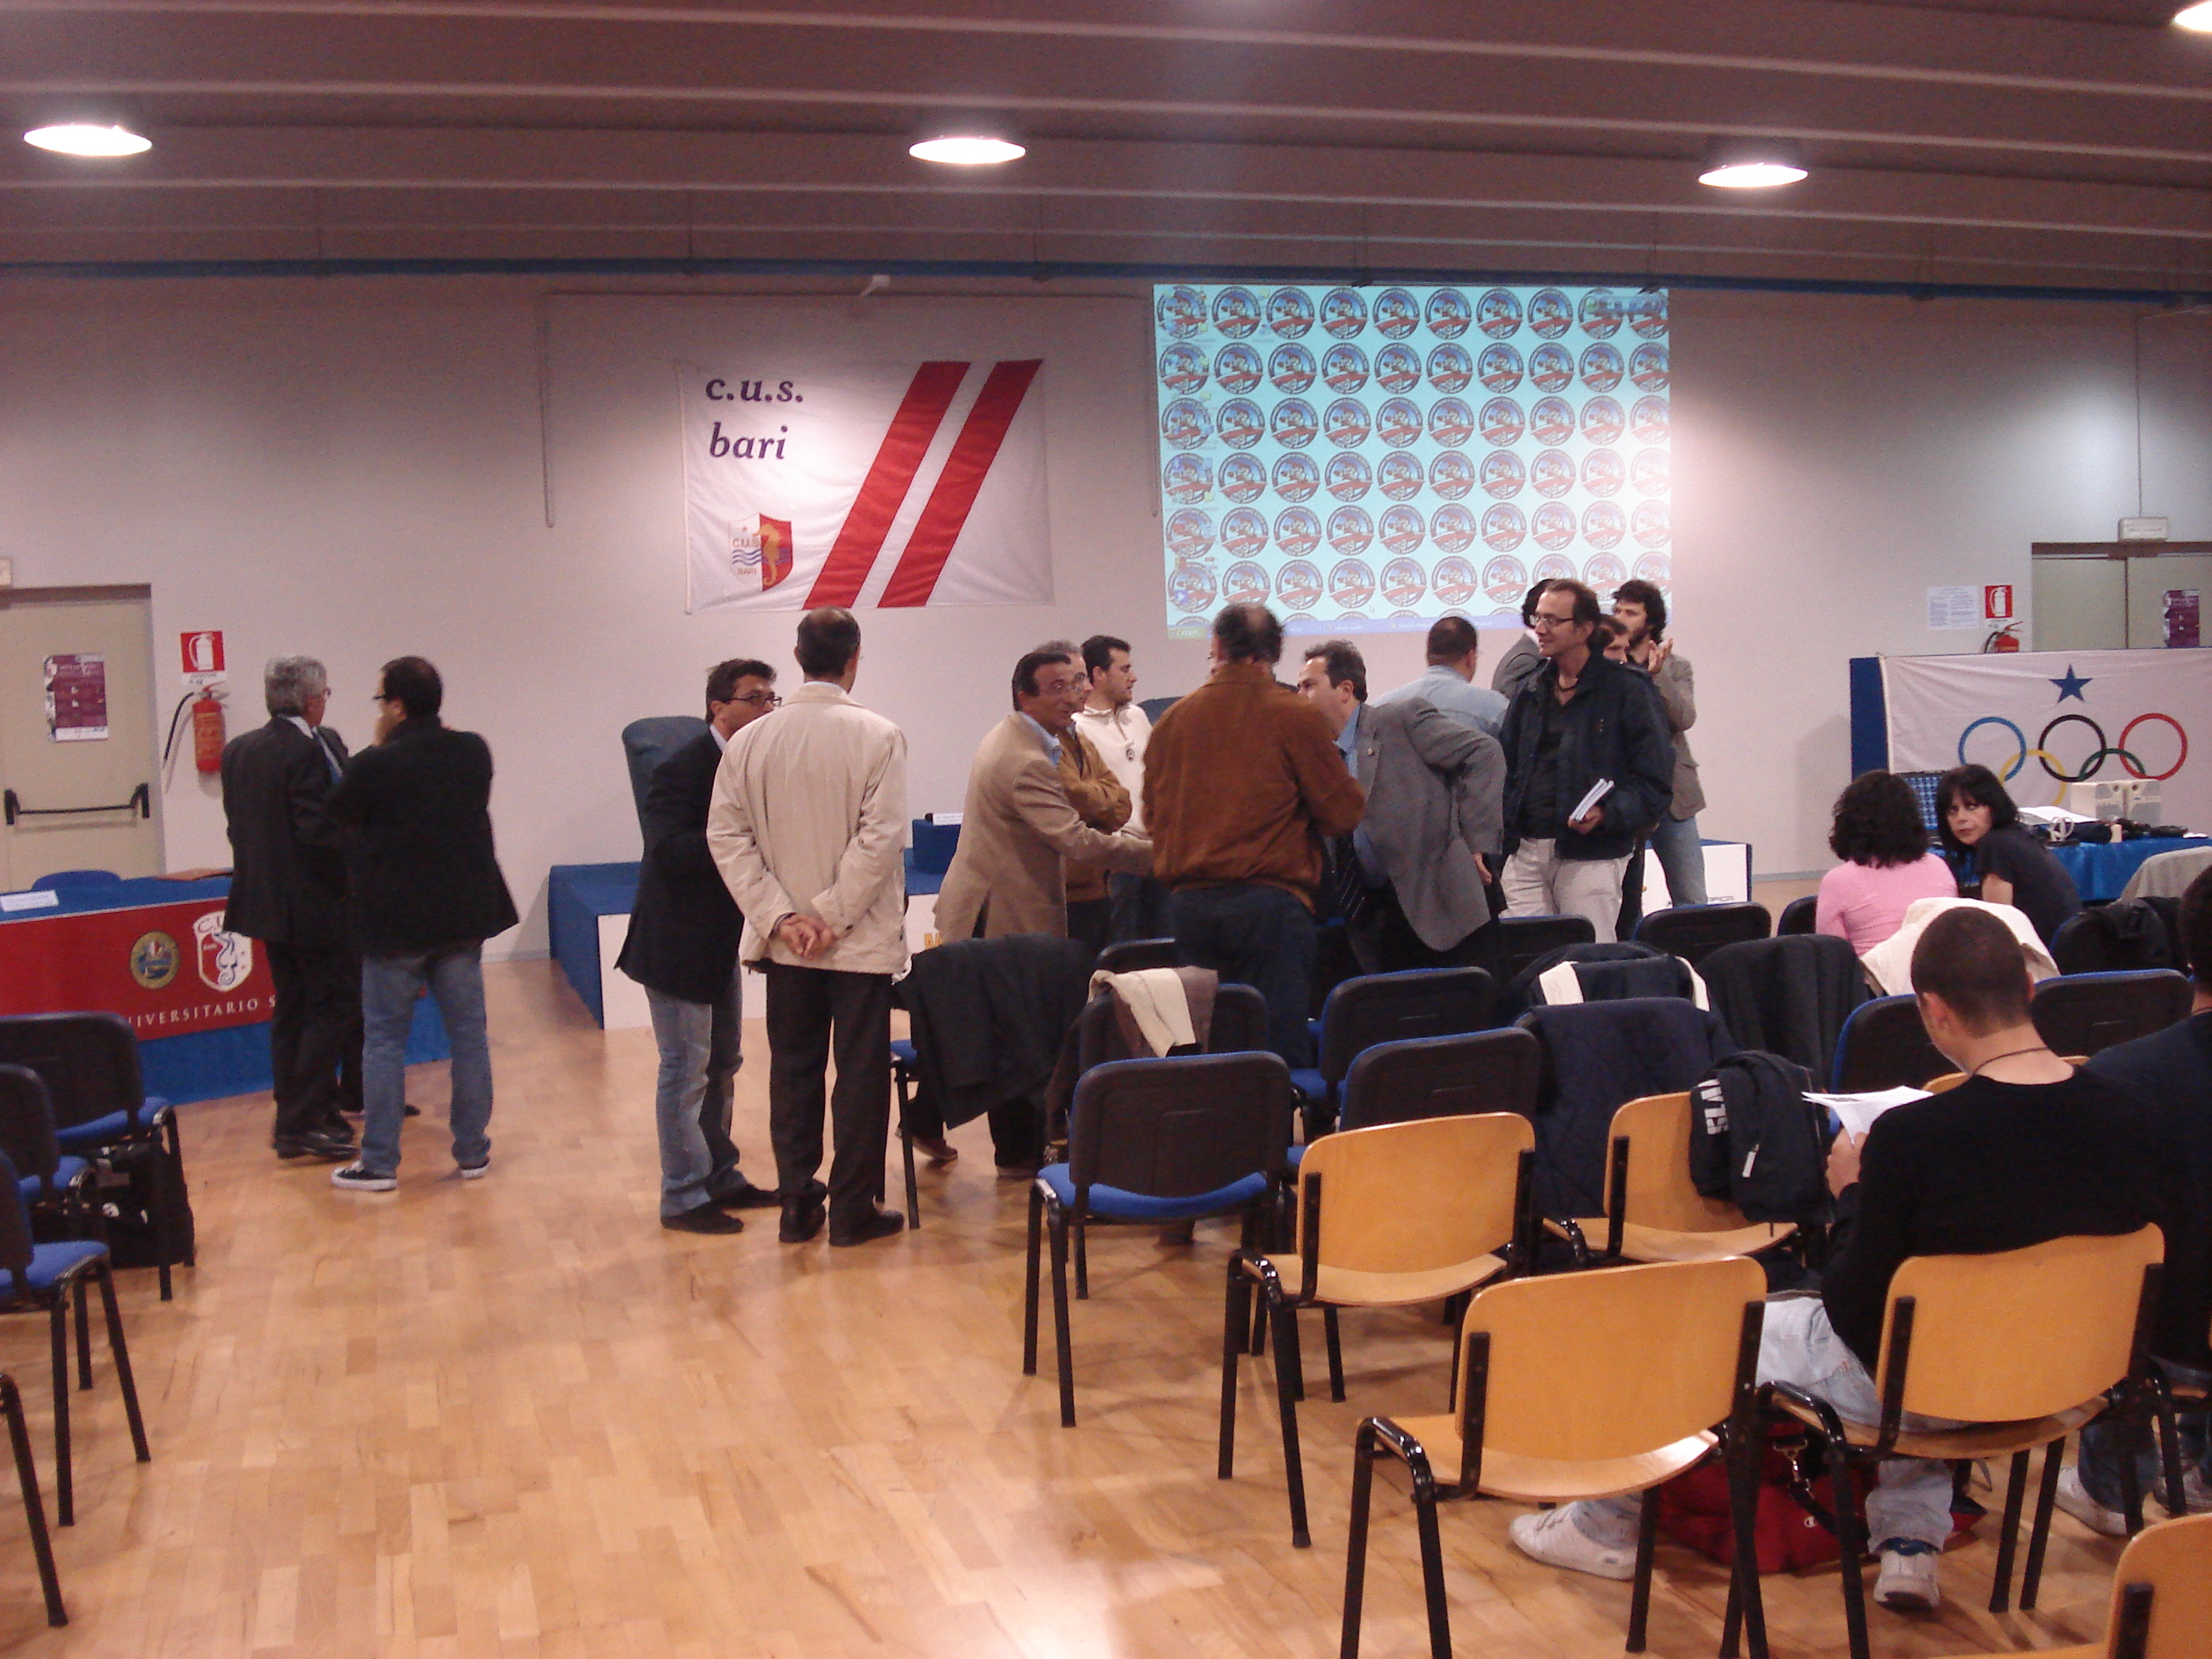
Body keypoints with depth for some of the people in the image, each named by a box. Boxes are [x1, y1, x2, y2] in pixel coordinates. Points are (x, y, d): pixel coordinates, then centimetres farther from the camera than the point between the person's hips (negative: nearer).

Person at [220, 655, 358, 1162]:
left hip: (265, 899, 9)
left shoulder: (238, 751, 8)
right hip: (315, 905, -9)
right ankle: (304, 1124, -3)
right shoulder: (310, 749, -18)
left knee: (292, 1008, 16)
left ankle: (292, 1118, 21)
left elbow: (239, 826, 12)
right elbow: (320, 831, -22)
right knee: (334, 1005, -1)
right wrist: (353, 881, -11)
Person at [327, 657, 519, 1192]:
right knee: (468, 1035, 10)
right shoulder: (473, 752, -2)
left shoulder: (376, 766, -16)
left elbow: (340, 813, 0)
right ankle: (473, 1152, 16)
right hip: (463, 916, 4)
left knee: (384, 1041, 6)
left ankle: (379, 1162, 9)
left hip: (394, 922, -4)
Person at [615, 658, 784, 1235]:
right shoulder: (682, 770, -19)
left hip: (720, 943, 9)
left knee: (721, 1066, 17)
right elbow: (670, 850, -29)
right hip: (677, 944, -9)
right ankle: (683, 1197, 8)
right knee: (686, 1071, -2)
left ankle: (719, 1178, 30)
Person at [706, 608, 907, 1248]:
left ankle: (798, 1205, 18)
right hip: (860, 937, -3)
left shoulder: (750, 740, -1)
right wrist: (833, 915, -11)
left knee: (793, 1070, 13)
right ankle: (852, 1207, 12)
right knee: (860, 1070, 7)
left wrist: (779, 915, -5)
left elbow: (726, 837, -4)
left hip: (786, 941, 3)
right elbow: (881, 837, -17)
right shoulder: (877, 736, -12)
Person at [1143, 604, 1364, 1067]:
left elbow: (1152, 816, 15)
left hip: (1188, 902, 5)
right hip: (1269, 899, -4)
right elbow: (1344, 814, -2)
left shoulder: (1173, 719, 8)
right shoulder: (1296, 716, -4)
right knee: (1280, 1050, -3)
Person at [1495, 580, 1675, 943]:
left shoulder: (1625, 689, -2)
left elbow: (1656, 781, -7)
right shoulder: (1531, 691, 15)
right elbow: (1507, 770, 18)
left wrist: (1607, 814, -21)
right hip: (1525, 854, 5)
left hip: (1591, 857, -5)